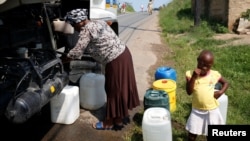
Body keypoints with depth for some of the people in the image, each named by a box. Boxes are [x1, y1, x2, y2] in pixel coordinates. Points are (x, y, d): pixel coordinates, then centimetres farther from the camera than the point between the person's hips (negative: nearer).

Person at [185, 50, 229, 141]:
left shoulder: (215, 74, -8)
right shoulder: (191, 74, -12)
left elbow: (225, 83, 10)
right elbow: (189, 92, -19)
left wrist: (221, 92, -9)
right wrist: (193, 77, -28)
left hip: (212, 110, 1)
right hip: (197, 110, 0)